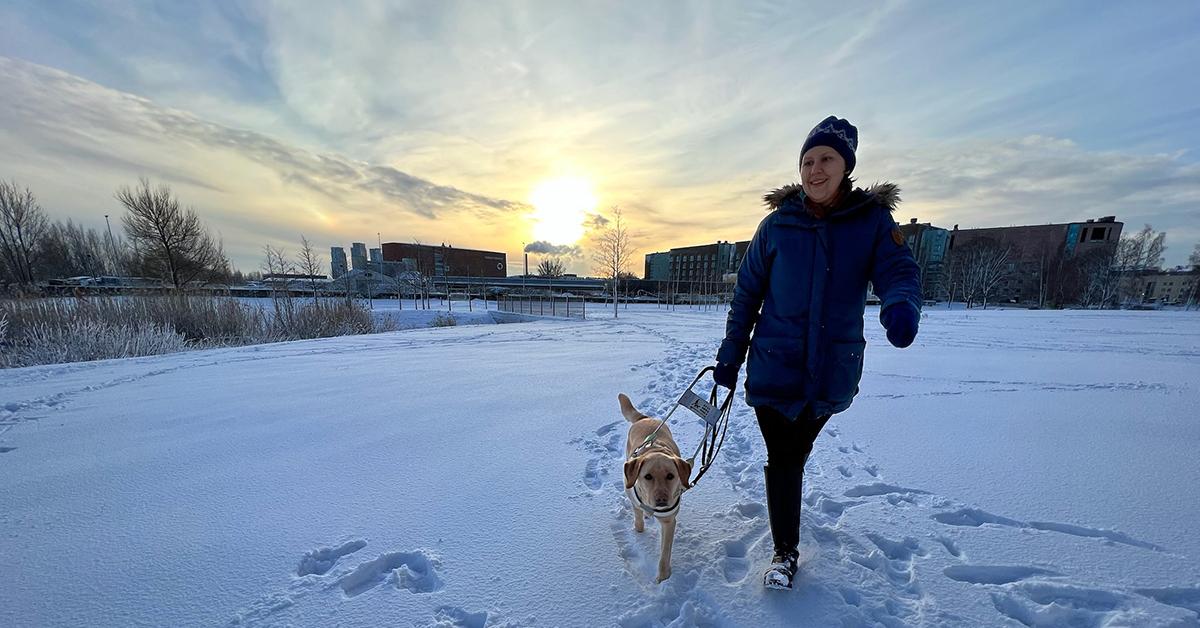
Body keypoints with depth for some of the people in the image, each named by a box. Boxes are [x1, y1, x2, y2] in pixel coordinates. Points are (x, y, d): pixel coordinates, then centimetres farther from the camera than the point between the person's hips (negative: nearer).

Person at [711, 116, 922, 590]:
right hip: (774, 367, -1)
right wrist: (730, 354, 0)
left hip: (832, 371, 1)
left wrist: (901, 305, -37)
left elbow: (899, 271, -12)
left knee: (795, 455, 19)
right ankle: (785, 551, 27)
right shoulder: (777, 223, -2)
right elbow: (747, 293, 1)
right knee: (781, 459, 4)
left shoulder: (873, 221, -1)